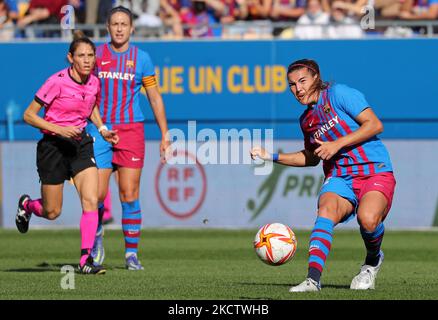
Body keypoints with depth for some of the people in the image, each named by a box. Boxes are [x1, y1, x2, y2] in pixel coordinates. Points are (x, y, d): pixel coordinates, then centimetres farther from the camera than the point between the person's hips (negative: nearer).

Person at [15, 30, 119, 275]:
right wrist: (58, 129, -24)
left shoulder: (94, 82, -1)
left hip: (81, 144, 4)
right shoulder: (57, 82, -18)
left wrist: (102, 129, 6)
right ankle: (27, 205, 42)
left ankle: (86, 258, -13)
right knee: (52, 213, 6)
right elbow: (29, 115, -13)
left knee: (91, 201, -15)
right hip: (53, 145, -4)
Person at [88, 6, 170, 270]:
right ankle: (97, 235, 24)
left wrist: (165, 135, 4)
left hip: (132, 130, -1)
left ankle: (132, 254, 2)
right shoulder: (96, 55, 5)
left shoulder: (141, 58, 3)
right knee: (97, 194, -5)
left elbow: (155, 98, 8)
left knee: (129, 195, -6)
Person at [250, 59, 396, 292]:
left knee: (368, 219, -33)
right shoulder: (306, 120, 17)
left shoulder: (338, 94, -3)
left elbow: (374, 124, -10)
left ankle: (372, 261, 2)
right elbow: (311, 158, 32)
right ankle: (313, 279, -40)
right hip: (339, 177, 5)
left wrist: (338, 144, -16)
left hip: (375, 172, -5)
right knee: (326, 211, -29)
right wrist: (272, 157, 23)